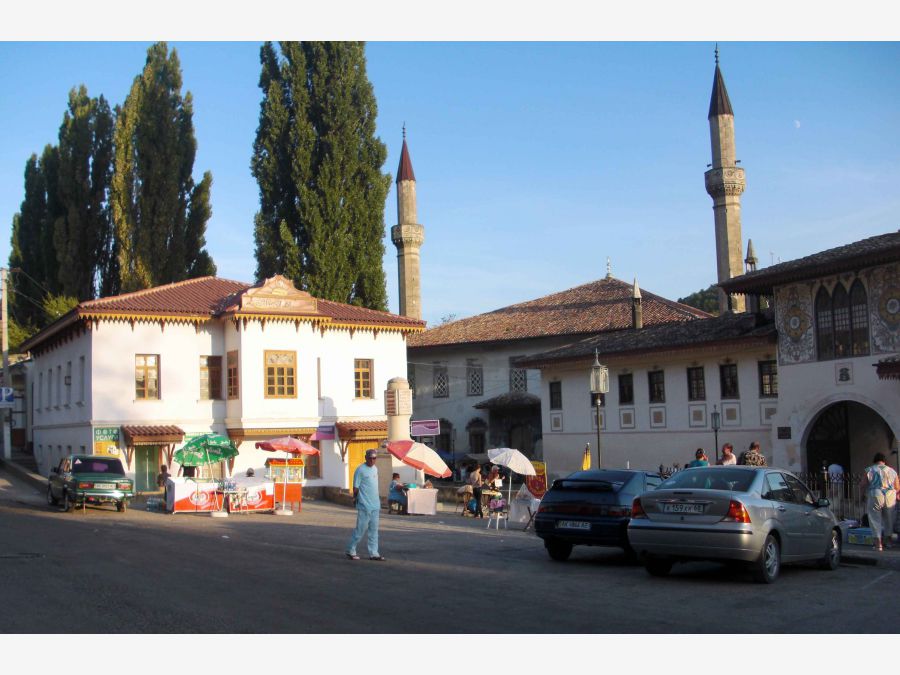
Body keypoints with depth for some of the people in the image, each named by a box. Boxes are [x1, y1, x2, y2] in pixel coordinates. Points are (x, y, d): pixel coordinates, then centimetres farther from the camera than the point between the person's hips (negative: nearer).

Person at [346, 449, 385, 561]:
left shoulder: (375, 469, 14)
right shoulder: (360, 470, -10)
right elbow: (356, 487, -8)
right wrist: (355, 499, -8)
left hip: (375, 505, 7)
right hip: (364, 505, -7)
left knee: (373, 530, 7)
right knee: (361, 529, -4)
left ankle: (373, 553, 10)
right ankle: (351, 551, 8)